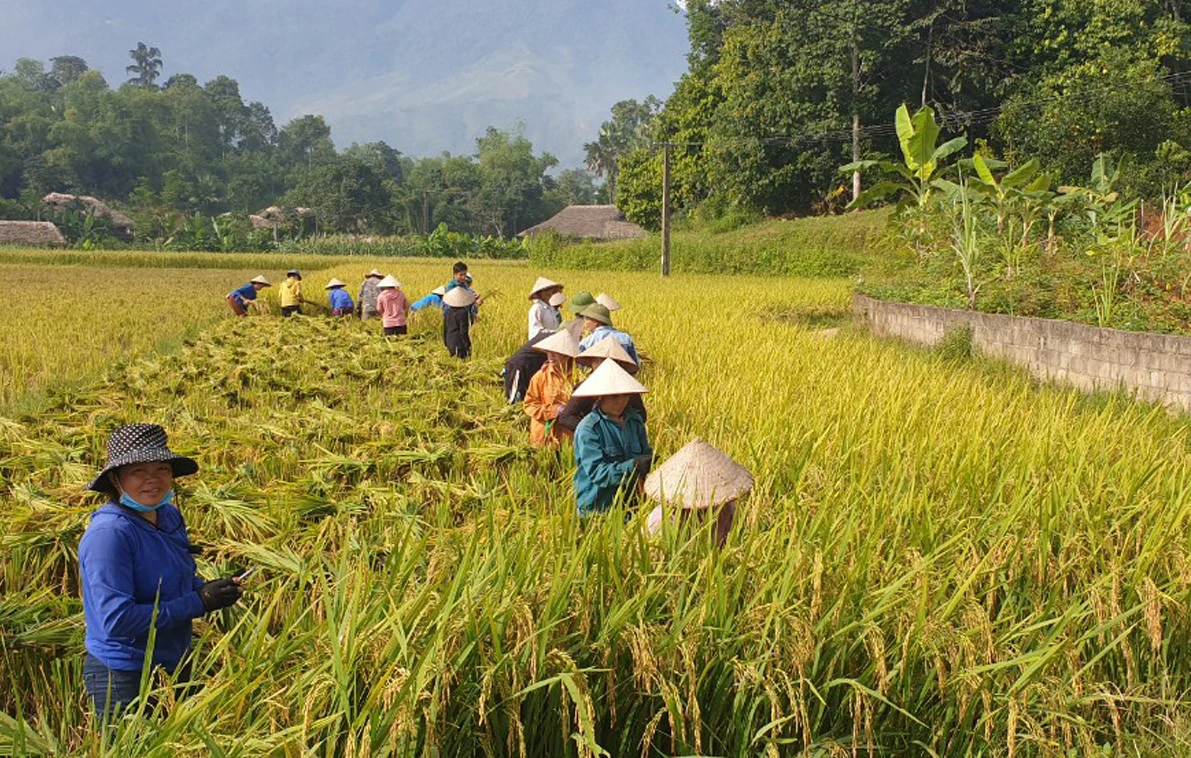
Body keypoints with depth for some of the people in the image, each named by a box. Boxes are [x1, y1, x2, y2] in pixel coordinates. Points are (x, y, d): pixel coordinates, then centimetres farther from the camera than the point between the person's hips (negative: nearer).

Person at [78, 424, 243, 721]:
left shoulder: (170, 516, 1)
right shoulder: (109, 533, -23)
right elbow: (117, 620, -28)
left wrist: (210, 589, -7)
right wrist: (199, 602, -24)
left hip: (176, 667, 8)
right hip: (123, 678, -8)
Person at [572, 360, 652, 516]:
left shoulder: (635, 420, 6)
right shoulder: (587, 429, -12)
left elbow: (646, 454, 12)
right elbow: (596, 471, -18)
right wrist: (631, 466, -29)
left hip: (630, 502, 5)